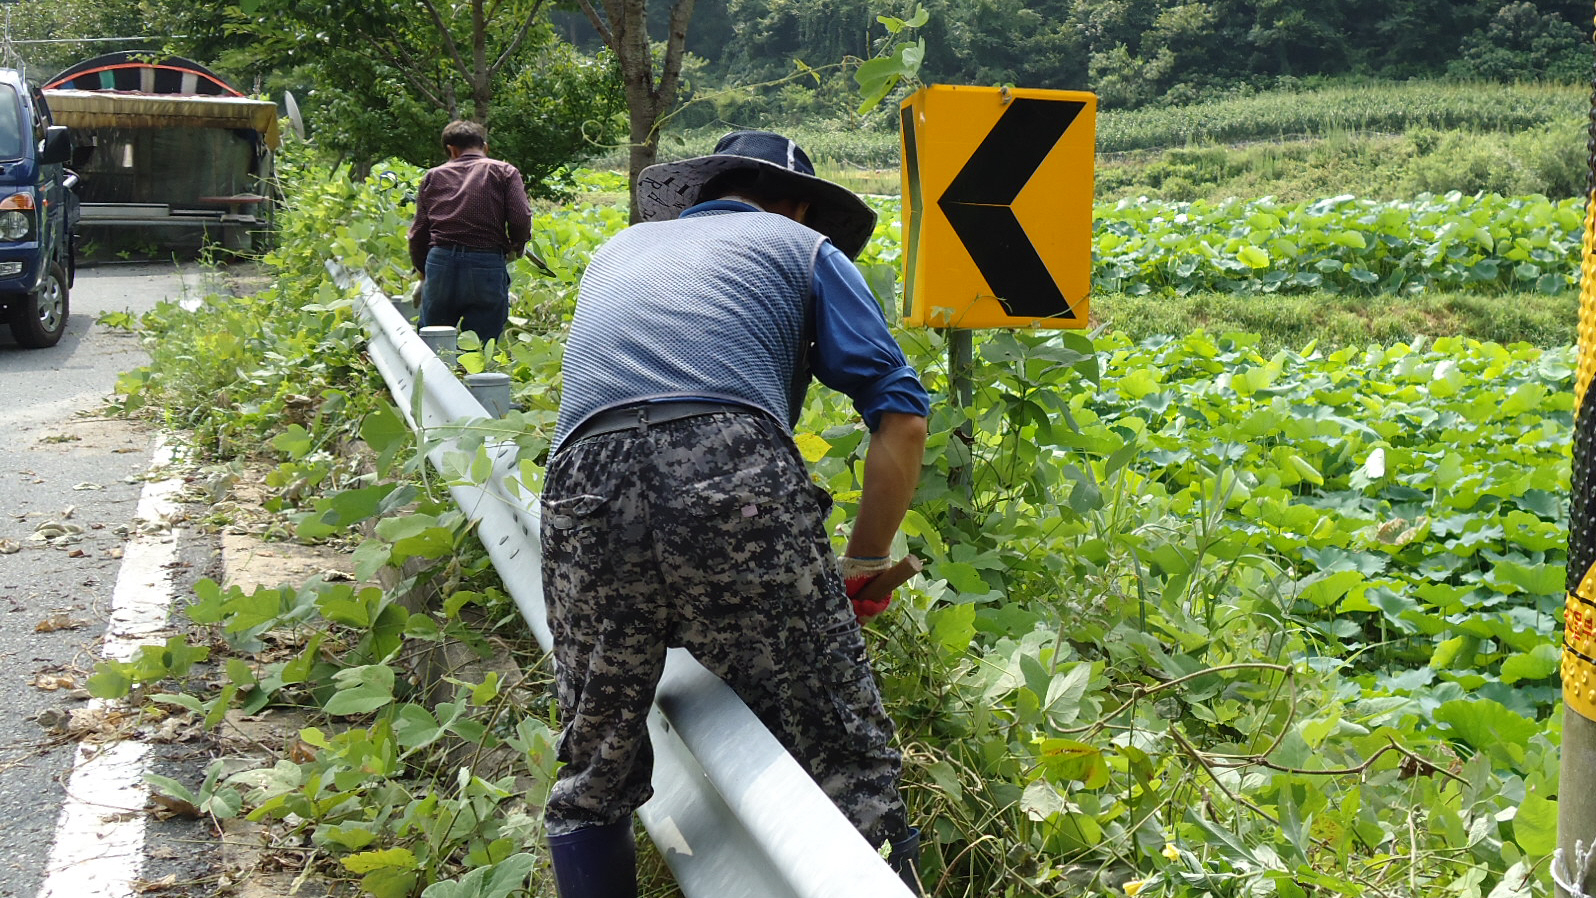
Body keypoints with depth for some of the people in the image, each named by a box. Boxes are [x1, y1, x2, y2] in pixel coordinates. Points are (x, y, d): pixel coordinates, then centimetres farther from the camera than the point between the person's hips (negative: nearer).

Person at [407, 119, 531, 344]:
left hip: (439, 261, 2)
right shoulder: (504, 172, 8)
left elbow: (418, 232, 13)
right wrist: (515, 249, 16)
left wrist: (422, 271, 27)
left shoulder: (433, 176, 16)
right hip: (487, 265, -2)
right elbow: (521, 220, -5)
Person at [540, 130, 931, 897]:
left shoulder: (619, 250, 38)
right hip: (739, 484, -4)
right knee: (847, 775, 3)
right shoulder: (804, 248, 25)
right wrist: (865, 565, 21)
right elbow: (901, 417, 13)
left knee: (593, 784, 19)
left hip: (583, 499, 4)